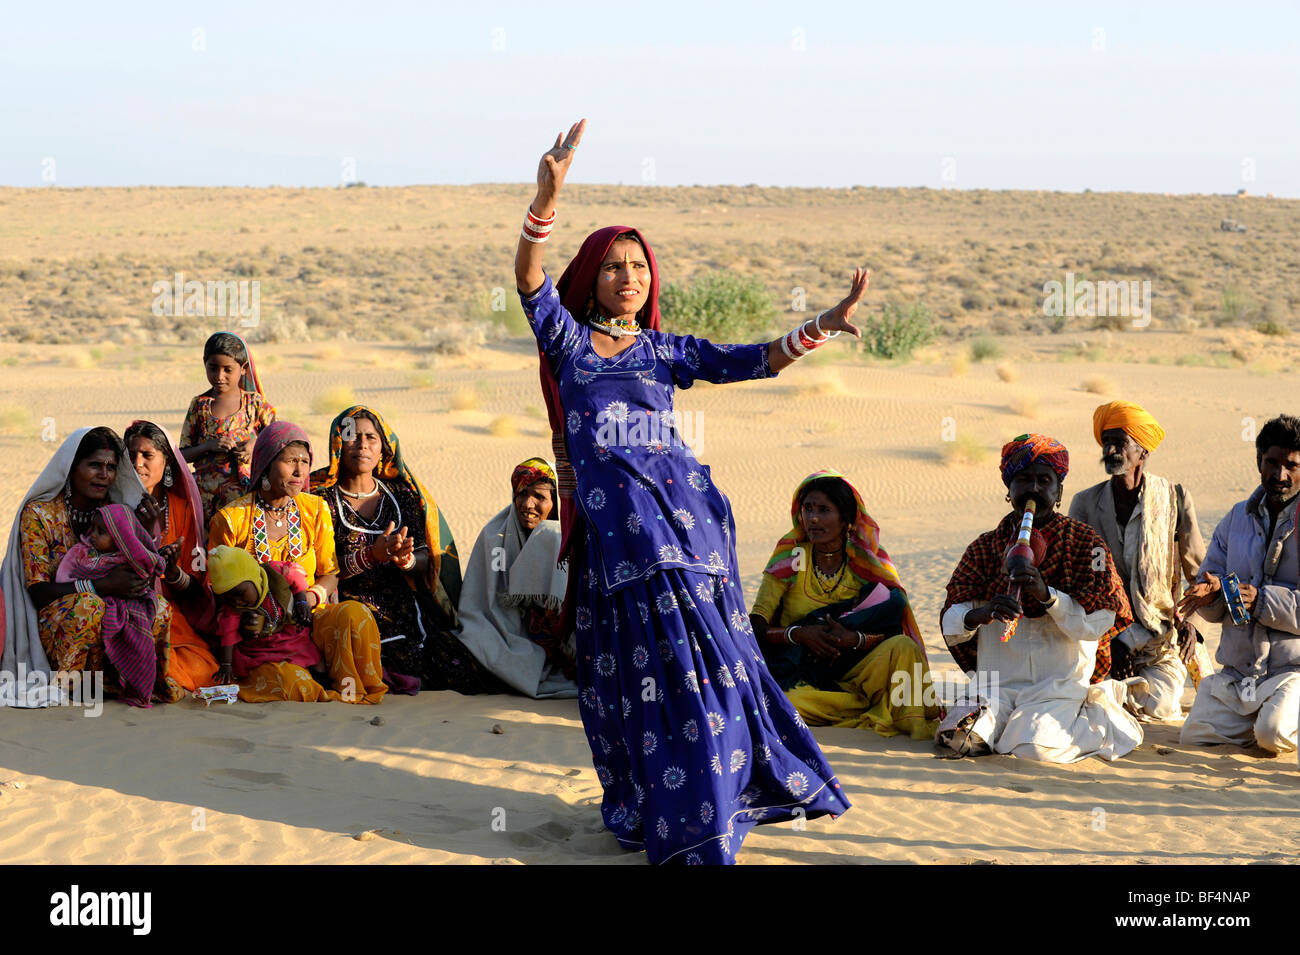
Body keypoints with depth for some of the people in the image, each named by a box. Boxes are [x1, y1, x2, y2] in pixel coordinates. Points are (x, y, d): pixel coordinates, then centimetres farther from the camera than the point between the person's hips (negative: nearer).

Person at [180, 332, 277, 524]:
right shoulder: (199, 405, 6)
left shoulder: (255, 402, 3)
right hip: (206, 493, 1)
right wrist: (209, 446, -11)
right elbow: (183, 454, 6)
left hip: (246, 491, -1)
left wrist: (257, 445, -10)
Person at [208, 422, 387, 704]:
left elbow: (330, 574, 12)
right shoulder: (229, 519, -1)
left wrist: (310, 596, -11)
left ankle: (353, 692, -12)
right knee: (288, 682, -35)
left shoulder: (315, 510, 8)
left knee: (354, 614, -31)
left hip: (309, 619, 3)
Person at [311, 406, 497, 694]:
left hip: (406, 605, 4)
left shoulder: (401, 494, 13)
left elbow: (428, 559, 9)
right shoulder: (322, 497, 2)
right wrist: (372, 555, -22)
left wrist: (407, 560, -16)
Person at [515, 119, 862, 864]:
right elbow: (530, 279, -8)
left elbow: (752, 361, 8)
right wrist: (548, 200, -24)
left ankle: (691, 810, 14)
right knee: (644, 666, -3)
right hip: (613, 522, -3)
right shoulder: (568, 341, 9)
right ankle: (661, 816, 7)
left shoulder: (667, 350, 16)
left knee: (704, 658, 0)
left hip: (683, 513, 3)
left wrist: (822, 325, -6)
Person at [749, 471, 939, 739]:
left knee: (902, 647, -27)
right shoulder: (790, 560, 1)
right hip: (802, 675, -1)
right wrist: (798, 634, -23)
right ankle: (878, 710, -19)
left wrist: (854, 639, -25)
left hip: (854, 670, 1)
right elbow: (755, 628, -5)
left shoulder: (866, 563, 2)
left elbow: (896, 633, -6)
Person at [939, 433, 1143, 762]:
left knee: (1035, 746, -28)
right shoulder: (985, 547, 11)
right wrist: (981, 614, -22)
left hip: (1060, 683, -2)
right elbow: (950, 626, 2)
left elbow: (1099, 623, -7)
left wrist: (1047, 594, -23)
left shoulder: (1085, 542, 4)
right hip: (998, 682, 2)